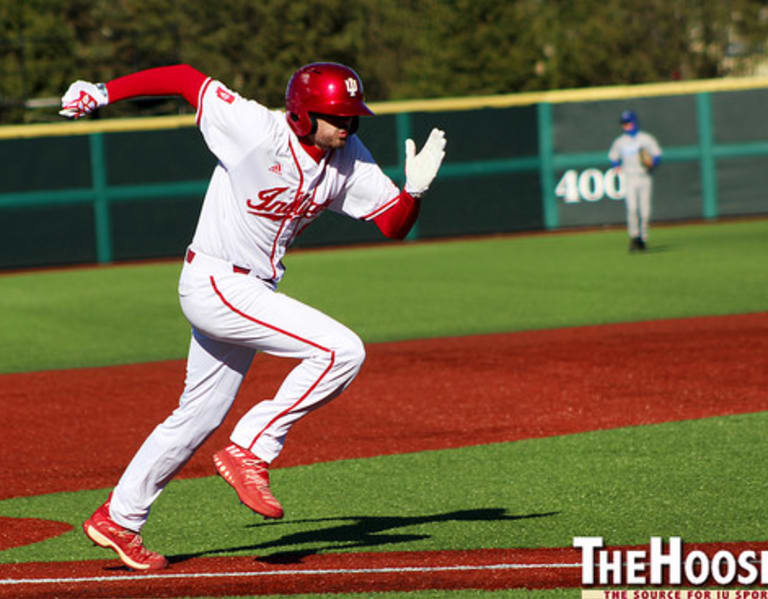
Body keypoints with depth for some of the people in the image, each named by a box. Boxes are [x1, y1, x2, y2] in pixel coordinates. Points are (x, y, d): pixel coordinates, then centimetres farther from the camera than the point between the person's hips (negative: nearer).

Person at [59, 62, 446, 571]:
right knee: (341, 350, -19)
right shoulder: (256, 131, -20)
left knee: (201, 415, 18)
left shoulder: (348, 158, -1)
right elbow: (185, 78, -13)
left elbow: (395, 224, 1)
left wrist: (415, 188, -19)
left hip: (251, 293, 8)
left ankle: (118, 519, 30)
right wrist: (103, 92, -11)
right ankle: (251, 452, -10)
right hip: (215, 284, -8)